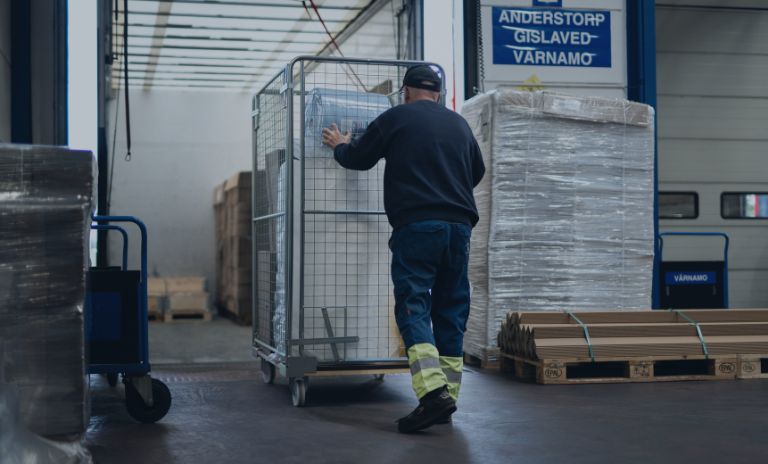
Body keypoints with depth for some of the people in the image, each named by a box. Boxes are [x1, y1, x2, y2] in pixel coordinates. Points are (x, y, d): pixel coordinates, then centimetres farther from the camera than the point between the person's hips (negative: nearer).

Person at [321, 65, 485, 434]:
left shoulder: (395, 118, 4)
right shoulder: (459, 124, 19)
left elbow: (358, 159, 13)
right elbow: (478, 171, 32)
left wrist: (340, 146, 35)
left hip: (416, 226, -5)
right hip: (459, 226, 5)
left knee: (413, 308, -8)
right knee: (450, 311, 9)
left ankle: (433, 392, -26)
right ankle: (448, 398, 10)